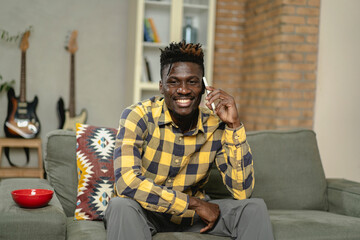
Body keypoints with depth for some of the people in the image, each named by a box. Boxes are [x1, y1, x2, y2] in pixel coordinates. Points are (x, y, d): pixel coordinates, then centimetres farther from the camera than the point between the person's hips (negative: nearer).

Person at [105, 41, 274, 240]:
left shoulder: (216, 126, -10)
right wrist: (195, 203, -26)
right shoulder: (138, 116, -19)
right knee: (122, 206, -36)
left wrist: (234, 125, -23)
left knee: (255, 207, -16)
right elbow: (127, 183, -33)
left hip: (192, 214, 3)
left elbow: (243, 192, -16)